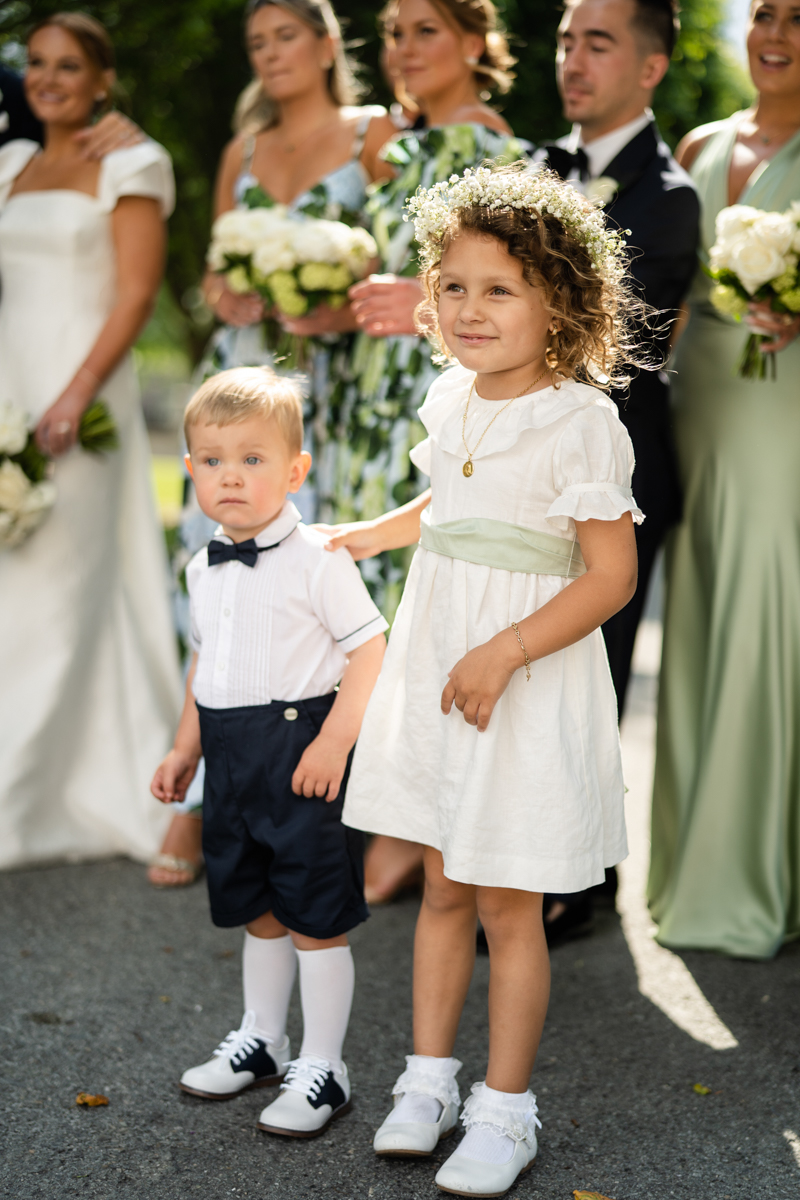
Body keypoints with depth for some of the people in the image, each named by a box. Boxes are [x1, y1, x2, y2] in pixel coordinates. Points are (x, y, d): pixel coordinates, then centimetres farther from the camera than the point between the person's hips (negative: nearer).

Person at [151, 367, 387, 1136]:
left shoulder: (317, 560, -13)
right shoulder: (205, 568, 9)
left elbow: (369, 649, -15)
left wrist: (335, 742, -21)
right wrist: (185, 750, 20)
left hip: (301, 753, -7)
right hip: (233, 758, 7)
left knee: (315, 918, 2)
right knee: (257, 908, 20)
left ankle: (321, 1071, 13)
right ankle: (261, 1042, 36)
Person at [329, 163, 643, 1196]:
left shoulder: (579, 423, -16)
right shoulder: (450, 401, 6)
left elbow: (611, 576, -18)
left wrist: (503, 653, -23)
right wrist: (368, 536, 34)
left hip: (527, 687, -6)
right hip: (432, 673, 6)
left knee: (508, 908, 4)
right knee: (443, 887, 16)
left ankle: (504, 1111, 19)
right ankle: (429, 1076, 29)